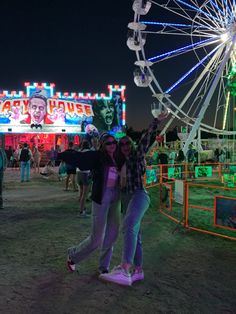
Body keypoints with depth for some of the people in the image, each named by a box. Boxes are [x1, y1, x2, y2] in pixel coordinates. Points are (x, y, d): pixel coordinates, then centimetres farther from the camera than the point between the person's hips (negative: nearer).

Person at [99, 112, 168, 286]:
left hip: (139, 195, -8)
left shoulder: (137, 156, 4)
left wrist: (156, 122, -22)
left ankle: (125, 271, -44)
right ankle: (138, 270, 20)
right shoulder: (121, 163, 23)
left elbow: (146, 140, -9)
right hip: (126, 199, 8)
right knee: (135, 234, 11)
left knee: (129, 226, -31)